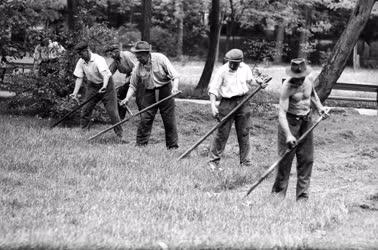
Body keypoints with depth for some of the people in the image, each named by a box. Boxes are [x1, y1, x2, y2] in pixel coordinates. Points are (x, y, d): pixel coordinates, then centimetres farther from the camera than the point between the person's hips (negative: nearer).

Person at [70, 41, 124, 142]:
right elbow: (79, 78, -2)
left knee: (112, 111, -10)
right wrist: (75, 93, -13)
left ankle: (120, 135, -4)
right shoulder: (81, 62, -7)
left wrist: (104, 86, -59)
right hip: (92, 86, 6)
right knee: (86, 109, -1)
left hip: (106, 85, -6)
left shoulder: (98, 60, -26)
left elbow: (105, 74, -40)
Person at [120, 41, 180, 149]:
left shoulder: (160, 59, -14)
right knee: (145, 119, -6)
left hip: (165, 91, -2)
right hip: (149, 93, 2)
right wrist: (127, 98, -12)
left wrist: (175, 87, -32)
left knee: (169, 120, 0)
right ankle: (140, 145, 4)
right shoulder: (138, 67, -6)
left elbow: (174, 75, -14)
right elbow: (133, 85, 3)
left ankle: (173, 146, 11)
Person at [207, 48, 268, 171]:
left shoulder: (245, 68, 1)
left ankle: (245, 161, 19)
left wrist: (258, 82, -1)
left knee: (244, 133, 8)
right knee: (222, 133, -3)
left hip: (243, 102, 3)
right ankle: (214, 161, 7)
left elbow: (250, 80, 20)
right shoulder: (222, 71, -11)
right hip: (227, 103, -3)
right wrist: (213, 106, -21)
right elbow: (213, 89, -11)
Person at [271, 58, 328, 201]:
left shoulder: (310, 78, -4)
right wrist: (288, 135, -39)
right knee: (285, 159, -6)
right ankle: (278, 194, 6)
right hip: (290, 121, -5)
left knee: (307, 159, 4)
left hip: (306, 121, 6)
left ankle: (302, 197, 11)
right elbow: (282, 113, -28)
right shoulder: (287, 87, -22)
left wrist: (319, 107, 4)